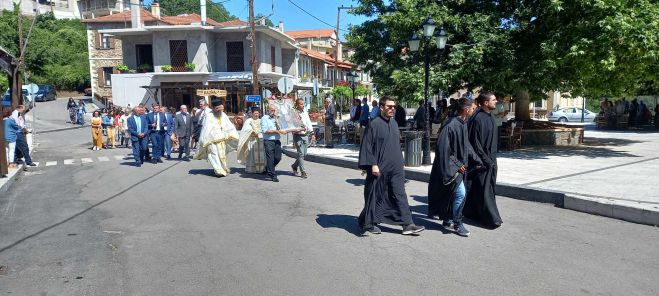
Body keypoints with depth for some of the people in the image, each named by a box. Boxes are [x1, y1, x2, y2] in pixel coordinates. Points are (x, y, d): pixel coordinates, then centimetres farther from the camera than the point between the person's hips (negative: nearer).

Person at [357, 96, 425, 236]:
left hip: (395, 168, 6)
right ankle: (368, 224, 20)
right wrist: (372, 164, -18)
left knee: (400, 195, 3)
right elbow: (367, 146, -12)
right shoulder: (374, 124, -10)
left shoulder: (394, 123, 11)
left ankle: (407, 224, 5)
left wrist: (400, 163, 18)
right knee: (375, 197, 5)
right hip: (379, 169, -6)